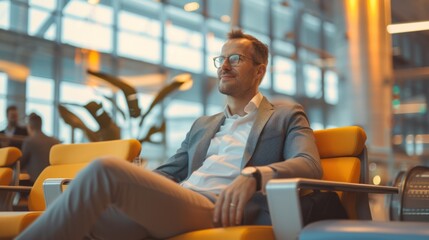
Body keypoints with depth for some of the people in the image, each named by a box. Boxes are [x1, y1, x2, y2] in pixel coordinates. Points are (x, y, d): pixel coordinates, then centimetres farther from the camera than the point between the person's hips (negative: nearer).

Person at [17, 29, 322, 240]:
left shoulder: (287, 116, 16)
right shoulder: (203, 125, 34)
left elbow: (309, 165, -3)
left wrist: (253, 175, -23)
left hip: (216, 212, -6)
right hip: (168, 205, 6)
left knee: (105, 168, -28)